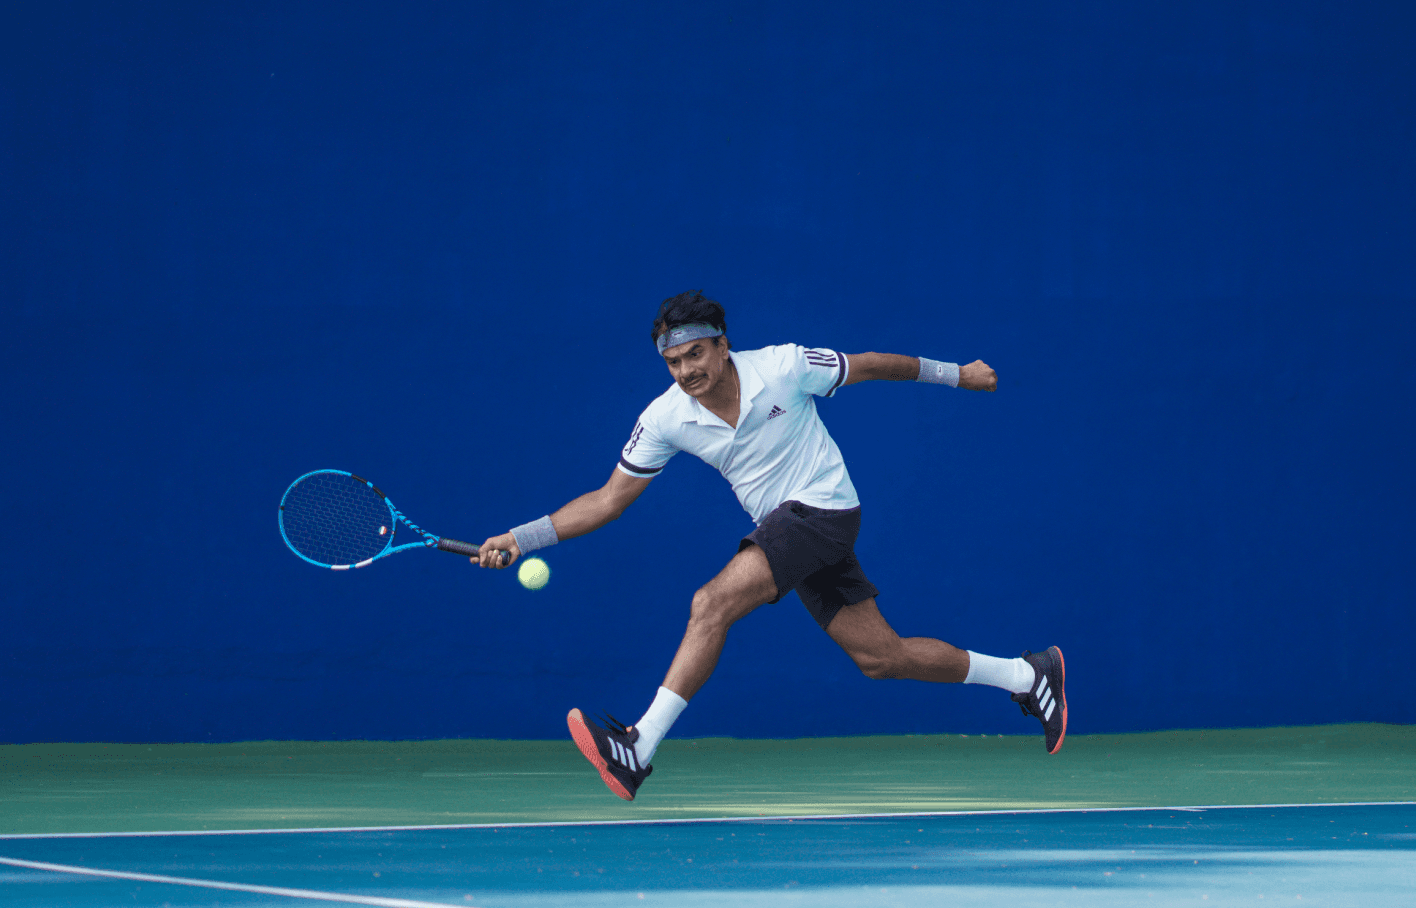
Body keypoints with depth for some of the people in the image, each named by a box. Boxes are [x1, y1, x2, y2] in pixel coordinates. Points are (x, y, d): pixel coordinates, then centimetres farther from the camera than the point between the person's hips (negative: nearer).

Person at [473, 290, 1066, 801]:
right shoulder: (665, 418, -5)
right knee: (879, 657, 7)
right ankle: (1026, 674, 24)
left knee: (712, 604, -22)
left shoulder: (784, 367, -15)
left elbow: (868, 366, 1)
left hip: (823, 507, -6)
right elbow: (610, 499, -1)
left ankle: (639, 750, -20)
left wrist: (956, 374, 13)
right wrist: (524, 538, -13)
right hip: (781, 527, 6)